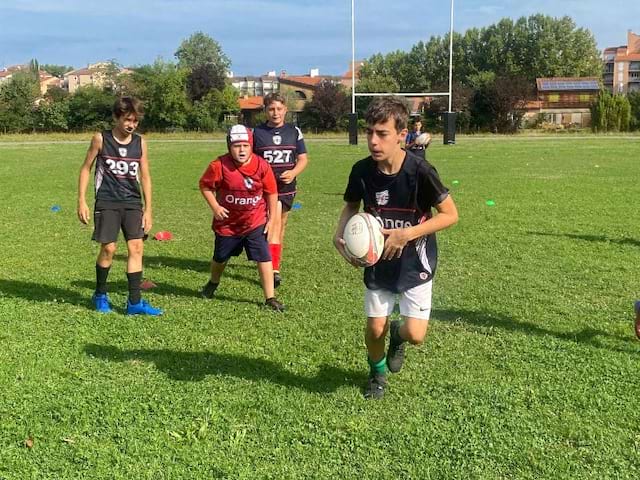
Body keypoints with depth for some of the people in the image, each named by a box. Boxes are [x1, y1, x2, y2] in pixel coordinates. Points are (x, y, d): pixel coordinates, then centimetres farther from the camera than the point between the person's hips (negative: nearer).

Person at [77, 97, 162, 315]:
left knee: (136, 247, -5)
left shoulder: (140, 143, 4)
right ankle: (100, 295, 19)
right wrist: (82, 201, -1)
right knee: (109, 248, -5)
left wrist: (148, 209, 6)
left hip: (133, 202, 3)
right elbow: (86, 168, 5)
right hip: (107, 202, -3)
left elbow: (145, 177, 9)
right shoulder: (101, 139, -3)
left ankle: (134, 302, 0)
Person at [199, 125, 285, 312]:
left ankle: (270, 298, 1)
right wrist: (215, 207, -14)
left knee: (264, 258, -8)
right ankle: (213, 283, 50)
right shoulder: (219, 166, -18)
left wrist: (271, 218, -1)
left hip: (255, 222, 0)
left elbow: (271, 192, -2)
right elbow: (205, 185, -3)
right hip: (227, 223, 0)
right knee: (220, 258, 20)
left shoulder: (262, 166, -13)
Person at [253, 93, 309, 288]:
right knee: (274, 223, -19)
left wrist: (293, 173, -12)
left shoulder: (294, 131, 5)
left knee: (280, 226, 15)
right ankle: (274, 269, -22)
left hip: (286, 187, 3)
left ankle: (274, 263, 33)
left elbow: (303, 159, 6)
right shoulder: (256, 132, 0)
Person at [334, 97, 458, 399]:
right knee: (375, 329, 4)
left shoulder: (420, 171, -24)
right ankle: (377, 372, 37)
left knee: (415, 335, -10)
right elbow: (351, 207, 7)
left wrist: (407, 234, -25)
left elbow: (450, 215, -16)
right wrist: (340, 235, -13)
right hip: (377, 262, 3)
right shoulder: (362, 171, -13)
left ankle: (397, 335, 29)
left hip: (415, 263, -3)